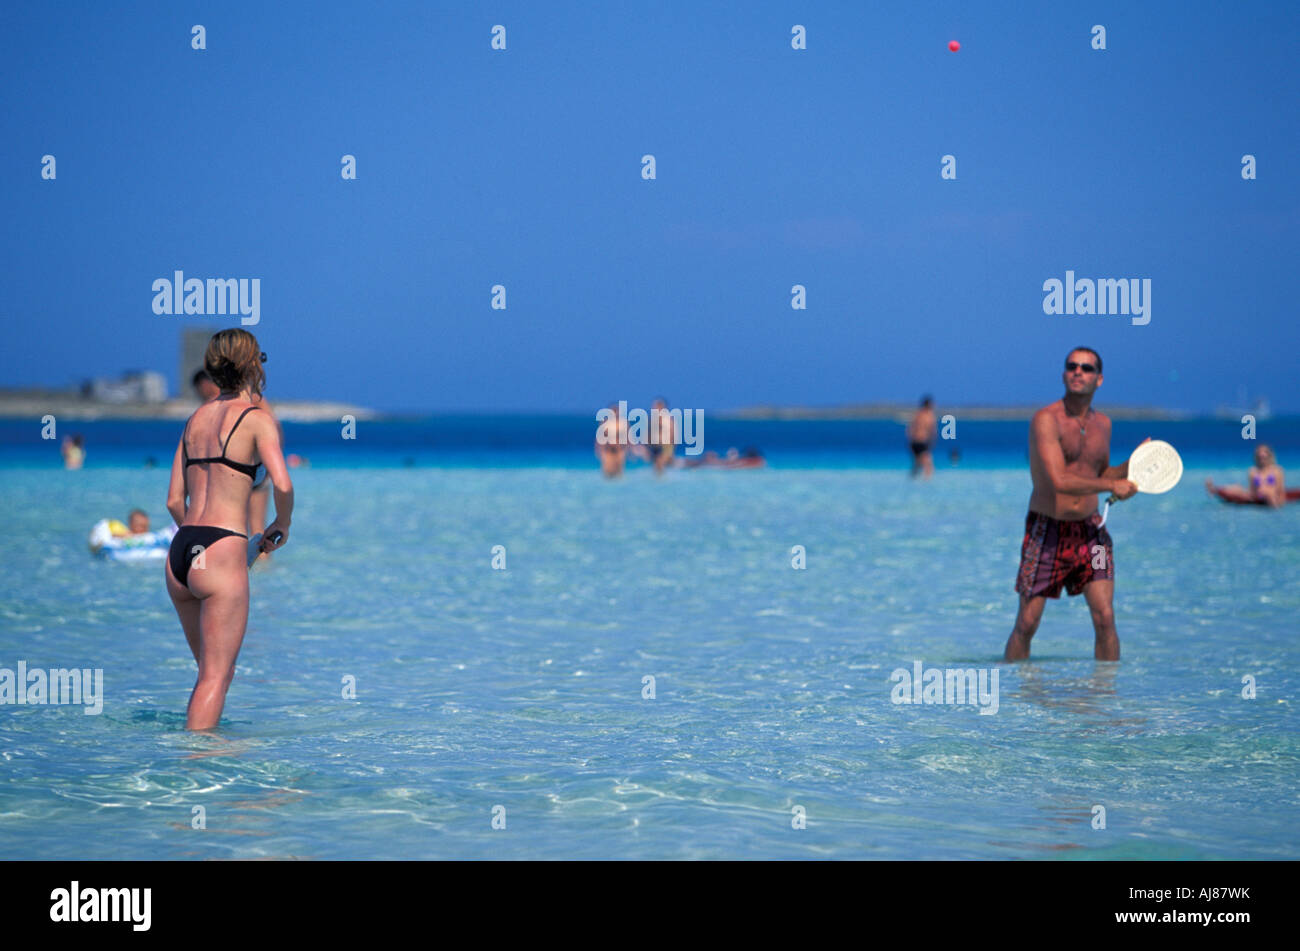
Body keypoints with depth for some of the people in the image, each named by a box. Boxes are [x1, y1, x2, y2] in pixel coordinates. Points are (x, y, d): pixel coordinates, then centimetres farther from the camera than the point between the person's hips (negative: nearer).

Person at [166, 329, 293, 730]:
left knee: (211, 670, 18)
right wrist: (281, 526, 1)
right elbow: (282, 484, -18)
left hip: (179, 555, 7)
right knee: (215, 678, -3)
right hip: (221, 554, -7)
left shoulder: (197, 418, 16)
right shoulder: (256, 417, -3)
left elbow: (174, 500, 15)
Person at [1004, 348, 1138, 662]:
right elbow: (1059, 480, -22)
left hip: (1090, 530, 4)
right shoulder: (1046, 419, -12)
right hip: (1047, 530, -4)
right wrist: (1113, 486, -14)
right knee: (1026, 624, 0)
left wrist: (1131, 466, 5)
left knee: (1105, 617, -7)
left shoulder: (1102, 424, 9)